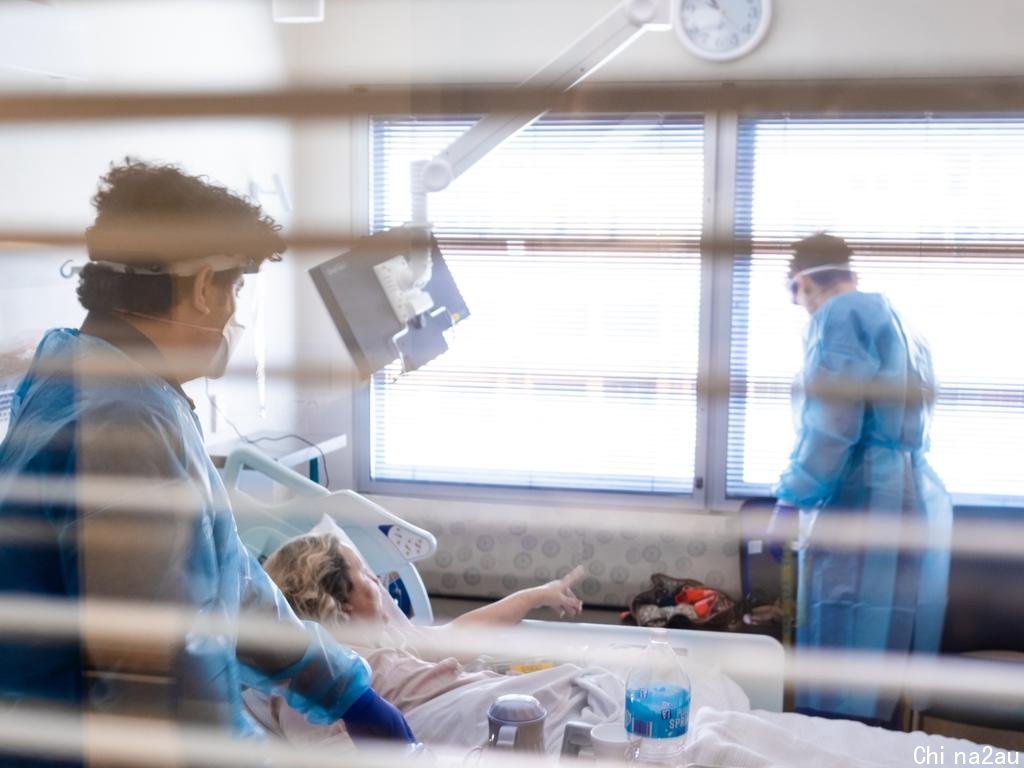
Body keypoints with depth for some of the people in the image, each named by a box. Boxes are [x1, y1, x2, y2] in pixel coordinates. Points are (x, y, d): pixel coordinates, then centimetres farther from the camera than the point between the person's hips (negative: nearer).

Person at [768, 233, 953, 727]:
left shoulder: (839, 315, -4)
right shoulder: (899, 324, 23)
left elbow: (831, 423, -16)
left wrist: (791, 499, -11)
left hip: (863, 505, -9)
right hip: (920, 500, 9)